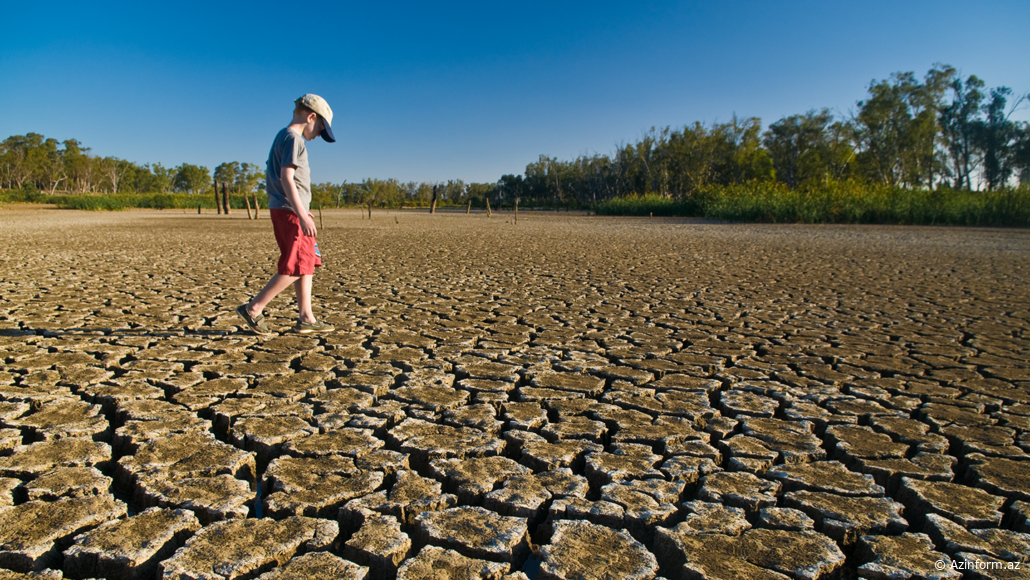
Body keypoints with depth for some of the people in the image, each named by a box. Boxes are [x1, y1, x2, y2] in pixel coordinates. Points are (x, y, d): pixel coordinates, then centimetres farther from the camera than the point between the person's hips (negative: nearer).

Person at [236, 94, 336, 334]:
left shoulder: (283, 137, 19)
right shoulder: (293, 138, -11)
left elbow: (271, 175, 23)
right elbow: (286, 177, -20)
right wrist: (302, 214, -25)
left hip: (284, 210, 10)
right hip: (290, 211, -10)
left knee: (307, 263, 10)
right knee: (295, 267, -7)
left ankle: (306, 318, 12)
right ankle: (253, 309, -3)